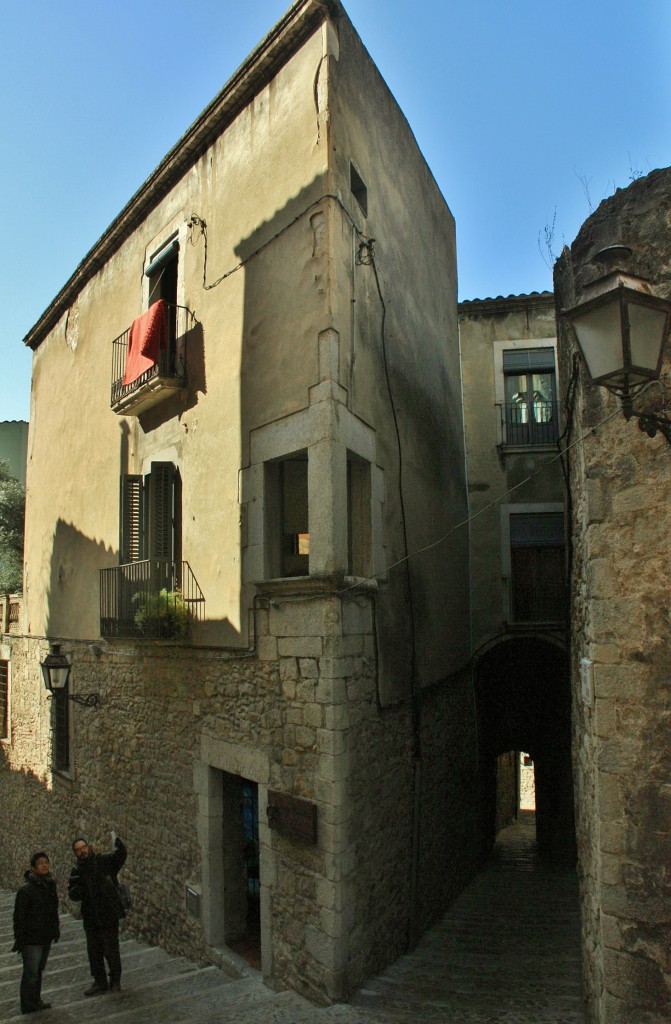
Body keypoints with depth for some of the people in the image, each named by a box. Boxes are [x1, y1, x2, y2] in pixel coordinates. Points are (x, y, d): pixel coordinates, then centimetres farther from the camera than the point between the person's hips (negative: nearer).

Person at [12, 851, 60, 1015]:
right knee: (31, 973, 1)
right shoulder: (26, 889, -17)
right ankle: (28, 1006, 14)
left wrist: (56, 929, 15)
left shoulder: (50, 885, 4)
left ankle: (36, 1001, 29)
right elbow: (19, 916, -15)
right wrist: (19, 939, -15)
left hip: (46, 937, 7)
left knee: (39, 970, 17)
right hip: (31, 939, -7)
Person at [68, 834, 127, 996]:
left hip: (109, 915, -4)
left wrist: (119, 845, -50)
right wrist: (75, 890, -18)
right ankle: (100, 983, 28)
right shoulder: (77, 870, 4)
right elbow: (73, 895, 6)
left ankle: (115, 980, 23)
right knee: (94, 952, 12)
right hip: (90, 918, 5)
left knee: (111, 950, 3)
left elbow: (119, 855, -27)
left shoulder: (103, 860, -10)